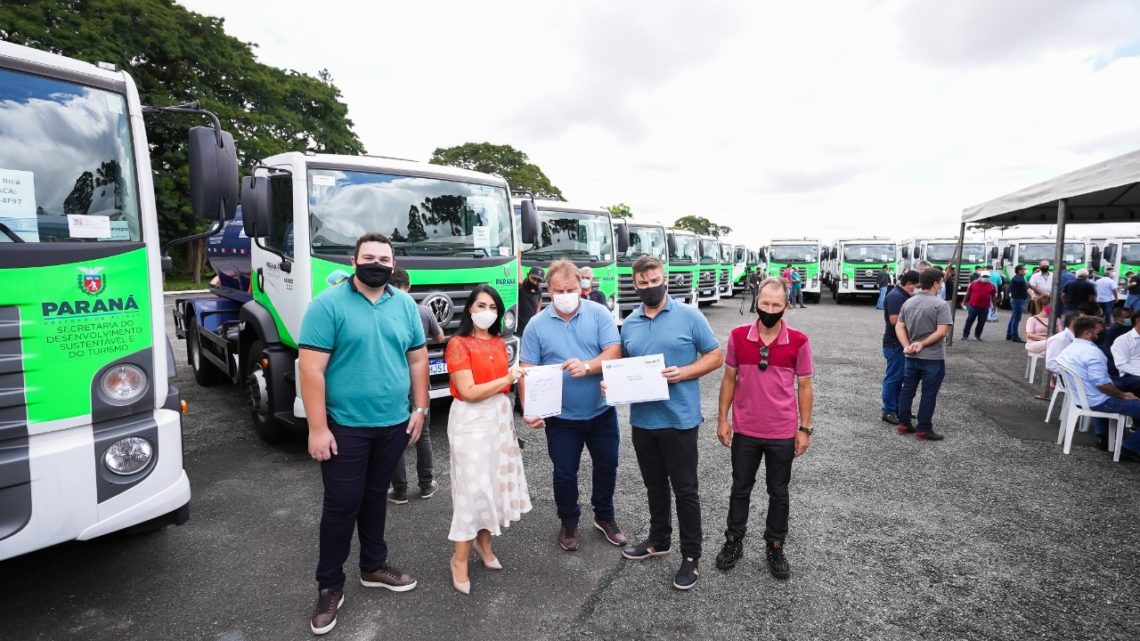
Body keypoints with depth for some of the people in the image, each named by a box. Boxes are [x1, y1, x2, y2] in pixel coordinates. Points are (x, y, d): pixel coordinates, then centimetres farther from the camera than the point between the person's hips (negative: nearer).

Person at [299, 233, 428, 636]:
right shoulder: (328, 304, -12)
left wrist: (419, 408, 5)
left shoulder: (405, 304, 3)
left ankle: (374, 567, 37)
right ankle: (329, 586, 25)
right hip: (345, 427, -4)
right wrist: (317, 427, -17)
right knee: (342, 504, 5)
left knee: (375, 496, 19)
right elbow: (311, 368, -15)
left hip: (393, 424, 4)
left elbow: (417, 358, 9)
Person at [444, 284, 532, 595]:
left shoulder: (499, 342, 10)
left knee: (497, 480, 12)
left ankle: (484, 541, 32)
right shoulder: (458, 344, -11)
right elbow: (468, 392, -18)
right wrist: (507, 378, -18)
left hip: (500, 416, 7)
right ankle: (460, 559, 11)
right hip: (471, 421, -7)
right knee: (474, 486, -4)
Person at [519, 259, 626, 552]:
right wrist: (528, 410, -19)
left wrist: (587, 366, -31)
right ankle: (569, 523, 36)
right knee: (565, 472, 12)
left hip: (601, 411, 1)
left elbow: (614, 352, -13)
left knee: (607, 465, 18)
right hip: (560, 416, -1)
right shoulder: (537, 325, -6)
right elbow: (528, 371, -8)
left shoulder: (598, 313, -7)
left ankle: (605, 516, 42)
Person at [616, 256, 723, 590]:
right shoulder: (629, 324, 7)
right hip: (642, 419, 5)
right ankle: (659, 540, 39)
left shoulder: (690, 316, -7)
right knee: (655, 485, 20)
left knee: (685, 489, 7)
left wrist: (683, 372, -19)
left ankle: (691, 556, 22)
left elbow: (715, 356, -4)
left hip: (679, 419, -5)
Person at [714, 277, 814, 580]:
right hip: (744, 431, 1)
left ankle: (775, 547, 34)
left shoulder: (799, 341, -9)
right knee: (740, 488, 16)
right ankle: (734, 541, 34)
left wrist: (804, 428, -1)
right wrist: (722, 419, 1)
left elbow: (804, 387, -1)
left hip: (783, 433, -1)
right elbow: (729, 379, 2)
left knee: (779, 492, 15)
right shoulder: (738, 336, -7)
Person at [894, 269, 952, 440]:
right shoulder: (940, 304, -13)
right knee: (929, 393, 2)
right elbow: (942, 331, -21)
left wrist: (907, 346, -5)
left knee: (907, 389, 13)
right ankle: (923, 429, 6)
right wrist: (923, 344, -14)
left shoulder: (908, 302, 7)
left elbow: (899, 326, 5)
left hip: (911, 355, 6)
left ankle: (904, 423, 19)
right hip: (933, 357, -6)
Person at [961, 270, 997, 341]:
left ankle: (977, 335, 18)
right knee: (969, 321, 1)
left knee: (981, 322, 6)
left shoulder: (992, 285, 6)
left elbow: (993, 296, 12)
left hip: (985, 308, 2)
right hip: (973, 306, -2)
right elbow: (968, 293, 7)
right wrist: (965, 302, 7)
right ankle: (965, 335, 8)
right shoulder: (974, 283, 1)